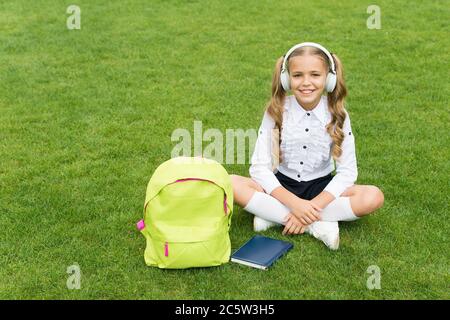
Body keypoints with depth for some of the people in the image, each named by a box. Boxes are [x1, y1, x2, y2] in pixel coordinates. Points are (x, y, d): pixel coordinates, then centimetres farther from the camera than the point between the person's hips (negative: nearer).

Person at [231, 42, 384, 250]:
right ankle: (318, 224, -26)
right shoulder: (276, 112, -12)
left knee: (374, 197, -25)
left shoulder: (337, 114, -10)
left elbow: (347, 171, -12)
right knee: (233, 184, -27)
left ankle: (274, 216, -24)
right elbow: (259, 167, -16)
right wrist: (294, 203, -28)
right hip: (282, 186, 0)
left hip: (321, 188, 1)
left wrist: (313, 207, -25)